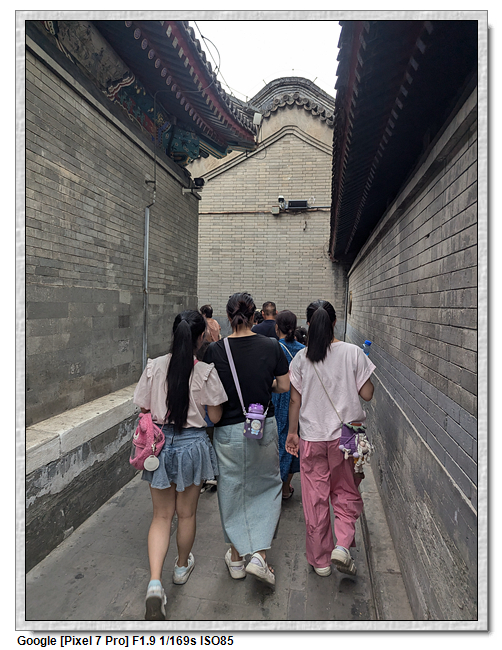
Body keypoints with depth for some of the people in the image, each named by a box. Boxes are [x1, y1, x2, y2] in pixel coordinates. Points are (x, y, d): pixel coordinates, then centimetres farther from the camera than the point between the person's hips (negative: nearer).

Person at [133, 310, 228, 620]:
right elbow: (215, 416, -8)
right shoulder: (206, 371, -15)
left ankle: (155, 582, 4)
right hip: (192, 444, -2)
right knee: (186, 513, 20)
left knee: (162, 516, 16)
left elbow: (144, 411, 0)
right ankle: (182, 566, 42)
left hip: (159, 443, 2)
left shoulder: (154, 366, -7)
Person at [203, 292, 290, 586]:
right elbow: (285, 386, -3)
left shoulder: (215, 350, -11)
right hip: (264, 428, 1)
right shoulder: (271, 346, -9)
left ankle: (236, 557, 31)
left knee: (232, 489, 16)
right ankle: (259, 554, 13)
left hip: (228, 429, 0)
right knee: (267, 485, 19)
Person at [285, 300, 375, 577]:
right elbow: (366, 394, -4)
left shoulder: (301, 358, -5)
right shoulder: (352, 352, -8)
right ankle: (342, 545, 4)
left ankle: (320, 560, 25)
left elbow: (295, 400, -1)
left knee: (315, 500, 13)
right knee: (346, 494, 20)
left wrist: (291, 432, 11)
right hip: (345, 437, 0)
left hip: (311, 438, 1)